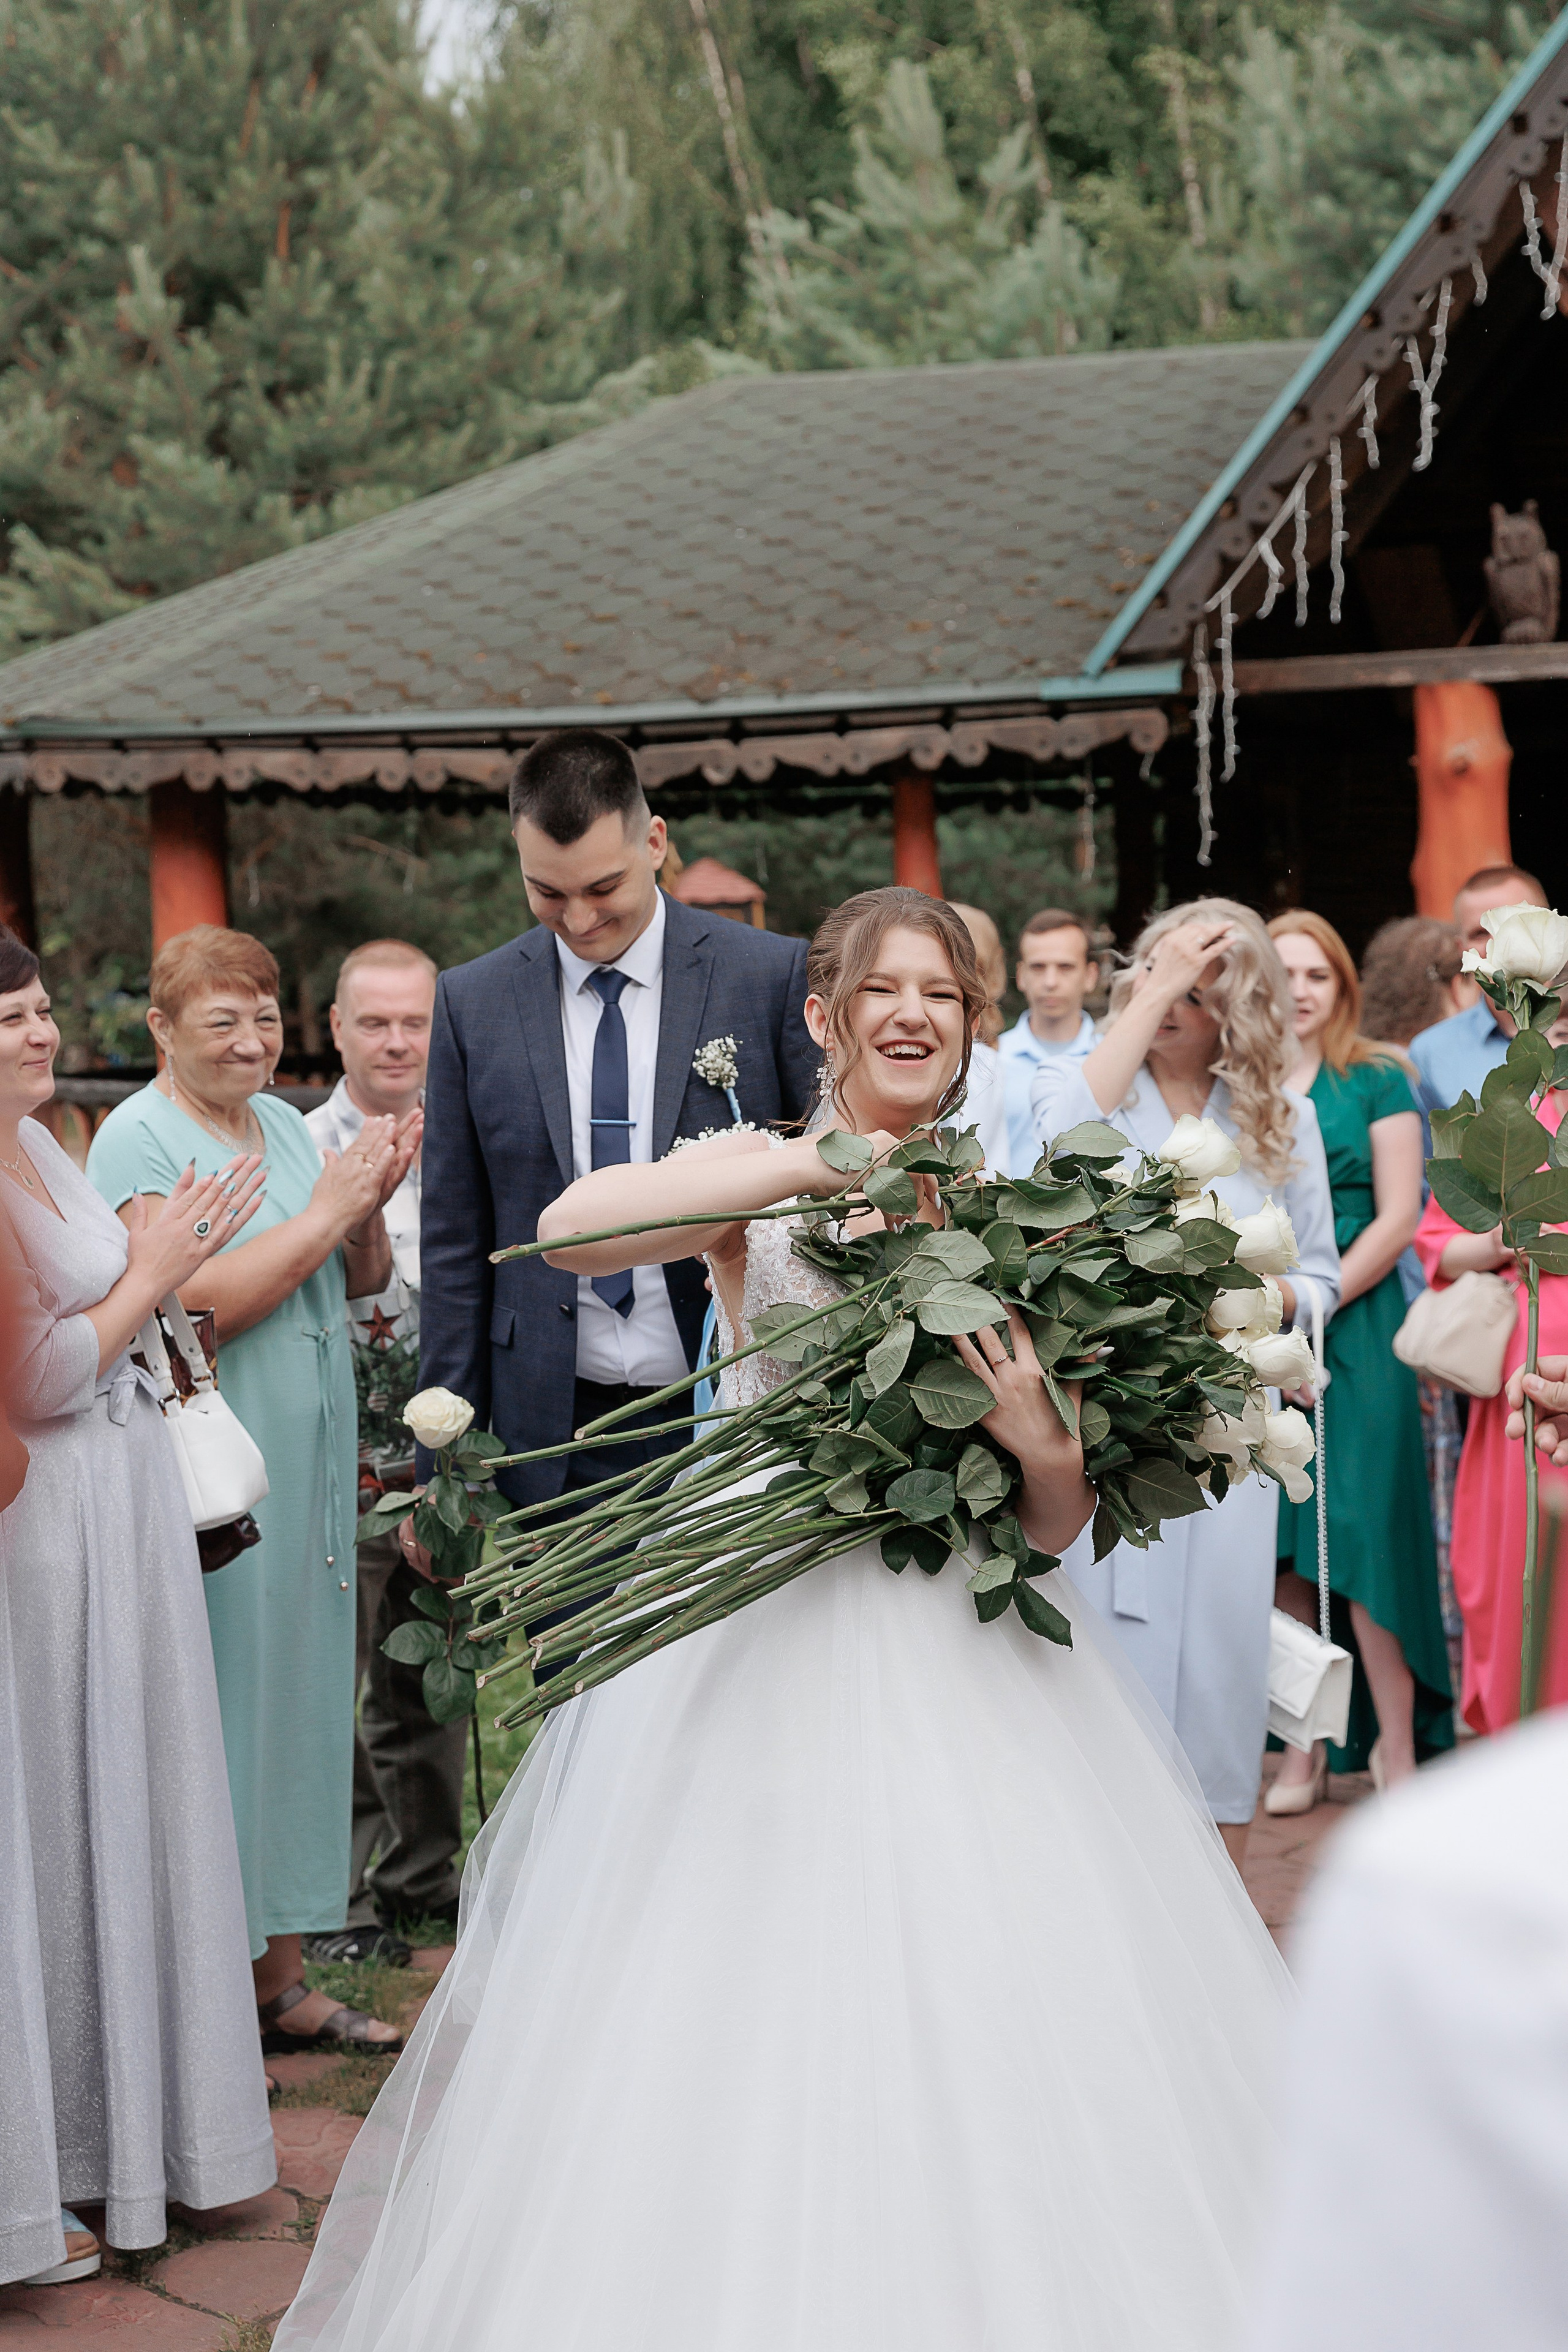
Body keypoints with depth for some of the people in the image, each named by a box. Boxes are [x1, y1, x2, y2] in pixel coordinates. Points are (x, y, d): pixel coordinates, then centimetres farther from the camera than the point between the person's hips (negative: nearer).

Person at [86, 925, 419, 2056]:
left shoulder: (284, 1122, 13)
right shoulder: (138, 1138, -9)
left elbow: (359, 1283, 15)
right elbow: (192, 1304, -20)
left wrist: (371, 1203, -4)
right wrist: (326, 1210, -17)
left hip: (310, 1472, 8)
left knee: (299, 1698, 13)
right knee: (214, 1715, -1)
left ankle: (281, 1980, 25)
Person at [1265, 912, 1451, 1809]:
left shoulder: (1378, 1082, 2)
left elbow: (1397, 1219, -4)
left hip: (1355, 1329, -3)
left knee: (1362, 1527, -7)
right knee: (1279, 1541, 4)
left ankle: (1397, 1746, 3)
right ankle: (1304, 1750, 12)